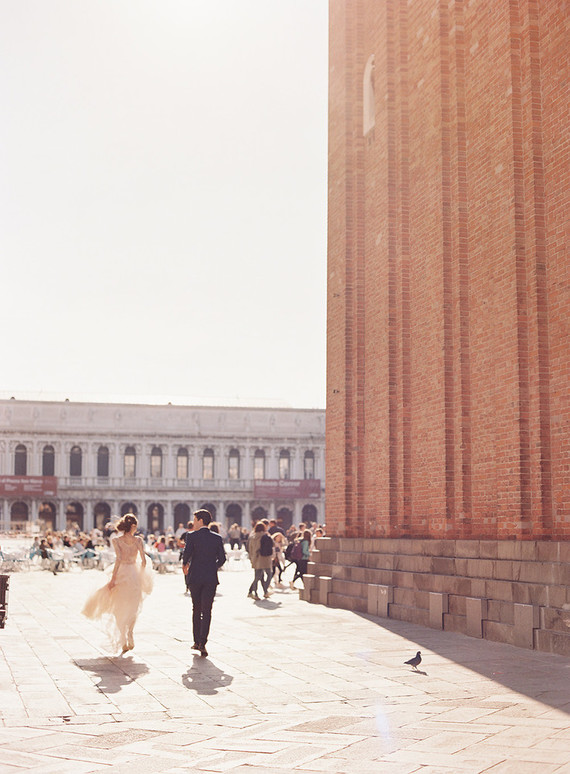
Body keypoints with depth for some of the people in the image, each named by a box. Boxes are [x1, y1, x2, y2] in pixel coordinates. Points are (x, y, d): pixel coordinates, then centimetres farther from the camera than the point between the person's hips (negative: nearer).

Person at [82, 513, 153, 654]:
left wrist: (113, 578, -14)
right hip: (134, 575, 1)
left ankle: (124, 642, 6)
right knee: (132, 610, 17)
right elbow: (143, 560, -3)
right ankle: (130, 639, 14)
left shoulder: (116, 541, -5)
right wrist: (141, 577, 11)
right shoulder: (138, 540, 0)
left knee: (120, 612, 10)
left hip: (121, 575, -1)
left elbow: (119, 559, -17)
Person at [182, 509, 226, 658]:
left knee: (196, 609, 14)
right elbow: (222, 558, 0)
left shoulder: (192, 536, -6)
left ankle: (197, 641, 19)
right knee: (207, 611, 2)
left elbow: (187, 554, -17)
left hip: (195, 577, -1)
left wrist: (184, 565, 3)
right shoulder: (217, 538, 3)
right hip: (211, 578, 1)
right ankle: (202, 643, -10)